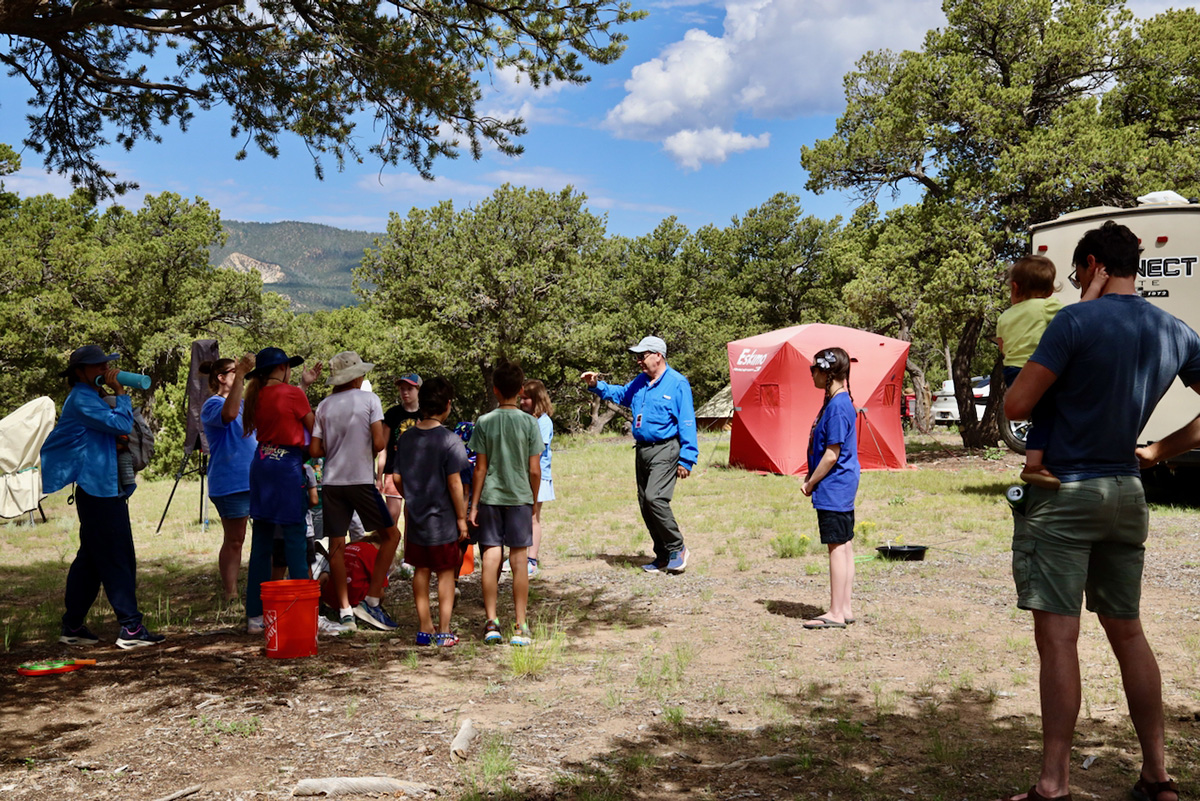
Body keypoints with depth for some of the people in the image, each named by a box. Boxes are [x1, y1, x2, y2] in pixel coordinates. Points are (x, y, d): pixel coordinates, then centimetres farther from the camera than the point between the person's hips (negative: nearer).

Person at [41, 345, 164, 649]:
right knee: (118, 560, -9)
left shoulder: (94, 398, 18)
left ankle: (72, 626, 21)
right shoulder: (81, 399, -12)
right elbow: (121, 425, -20)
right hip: (99, 490, -10)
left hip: (106, 490, 10)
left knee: (90, 560, 14)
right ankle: (131, 628, -7)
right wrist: (119, 392, -12)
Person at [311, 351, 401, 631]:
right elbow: (379, 442, -10)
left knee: (336, 545, 6)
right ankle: (372, 600, 2)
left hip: (331, 481, 4)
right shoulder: (369, 399, -2)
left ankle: (344, 608, 5)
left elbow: (314, 449, 4)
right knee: (391, 534, 9)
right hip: (361, 479, -4)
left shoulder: (324, 405, 7)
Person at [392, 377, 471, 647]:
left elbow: (397, 478, 6)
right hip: (443, 519, -5)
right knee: (446, 573, 6)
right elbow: (454, 483, -15)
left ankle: (424, 629, 20)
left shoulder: (407, 437, 2)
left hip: (415, 516, 5)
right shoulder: (449, 440, -15)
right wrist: (461, 517, -7)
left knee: (421, 571, 14)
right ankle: (444, 632, 8)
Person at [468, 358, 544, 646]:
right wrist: (534, 503, 10)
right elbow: (534, 470, -4)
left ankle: (491, 622, 7)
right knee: (519, 559, 3)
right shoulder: (529, 423, -4)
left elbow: (480, 468, -2)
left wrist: (473, 505, 5)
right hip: (520, 497, -1)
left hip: (490, 497, 1)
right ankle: (520, 627, 5)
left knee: (491, 557, 5)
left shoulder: (484, 423, -3)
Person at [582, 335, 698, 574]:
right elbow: (619, 394, 31)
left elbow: (687, 423, -10)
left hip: (665, 450, -8)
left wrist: (687, 459, -14)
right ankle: (663, 556, 19)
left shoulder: (677, 383, -8)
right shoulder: (640, 382, 13)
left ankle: (677, 548, -4)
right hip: (642, 450, 8)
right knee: (645, 504, 8)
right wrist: (596, 385, 13)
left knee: (655, 498, -21)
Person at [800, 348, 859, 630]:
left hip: (834, 488, -10)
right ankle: (844, 609, 20)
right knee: (844, 547, 12)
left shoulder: (838, 406, -18)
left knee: (837, 547, -4)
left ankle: (836, 613, 2)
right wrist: (811, 478, 14)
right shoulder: (834, 401, 13)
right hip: (841, 487, 10)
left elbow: (832, 455, -19)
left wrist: (810, 484, -10)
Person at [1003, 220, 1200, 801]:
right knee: (1127, 633, 16)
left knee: (1057, 638, -5)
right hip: (1126, 495, 7)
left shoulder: (1076, 322, -14)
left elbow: (1015, 406, -15)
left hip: (1062, 495, -7)